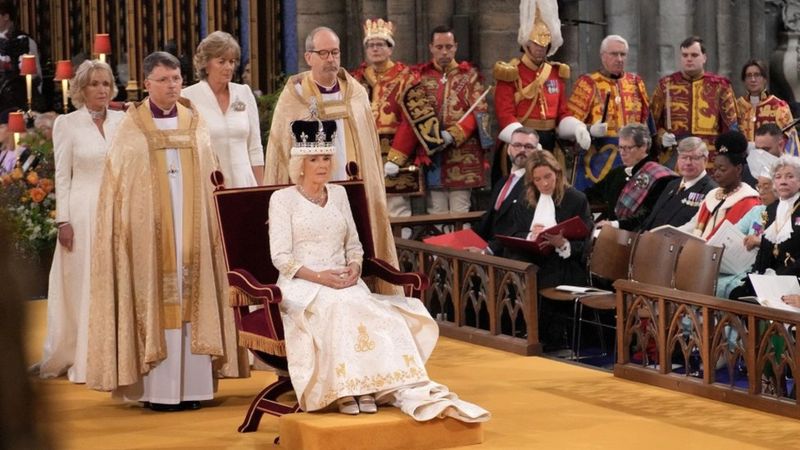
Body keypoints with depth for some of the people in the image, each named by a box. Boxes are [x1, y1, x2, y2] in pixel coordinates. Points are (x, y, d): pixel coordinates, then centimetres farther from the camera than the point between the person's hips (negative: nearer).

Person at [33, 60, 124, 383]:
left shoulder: (122, 122, 7)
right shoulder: (67, 124, 0)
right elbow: (62, 176, -1)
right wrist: (63, 220, -7)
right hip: (83, 213, -3)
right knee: (83, 286, 2)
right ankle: (83, 361, 9)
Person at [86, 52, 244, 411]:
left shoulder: (194, 123, 11)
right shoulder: (133, 126, 2)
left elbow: (208, 179, 12)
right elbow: (118, 183, 1)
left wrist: (211, 220, 3)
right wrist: (127, 225, -8)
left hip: (191, 227, 3)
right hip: (149, 228, -3)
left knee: (192, 298, 1)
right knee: (154, 299, -4)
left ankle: (192, 384, 4)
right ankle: (157, 388, -3)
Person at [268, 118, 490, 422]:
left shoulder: (338, 194, 20)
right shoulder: (283, 199, 4)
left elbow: (354, 245, 20)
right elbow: (281, 256, -4)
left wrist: (354, 266, -4)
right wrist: (319, 276, -19)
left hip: (343, 282, 4)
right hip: (301, 285, -4)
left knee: (383, 313, -27)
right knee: (338, 306, -38)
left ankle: (408, 390, -39)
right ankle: (347, 388, -40)